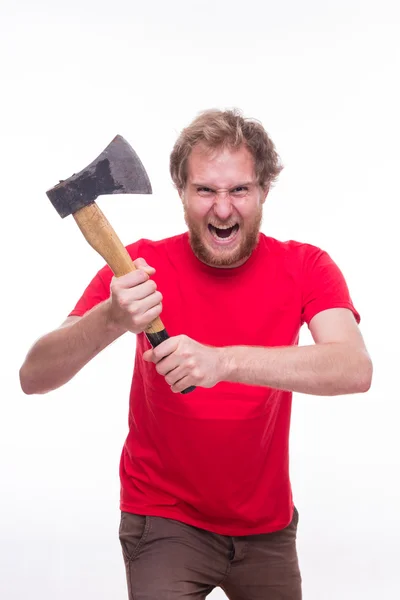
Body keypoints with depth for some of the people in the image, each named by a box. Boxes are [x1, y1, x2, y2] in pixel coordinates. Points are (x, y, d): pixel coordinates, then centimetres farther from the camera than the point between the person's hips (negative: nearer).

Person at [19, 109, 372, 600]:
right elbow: (34, 377, -22)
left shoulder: (304, 268, -11)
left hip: (267, 522, 2)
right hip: (164, 519, -2)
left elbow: (356, 370, -30)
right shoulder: (141, 266, -14)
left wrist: (223, 361, -43)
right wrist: (112, 319, -41)